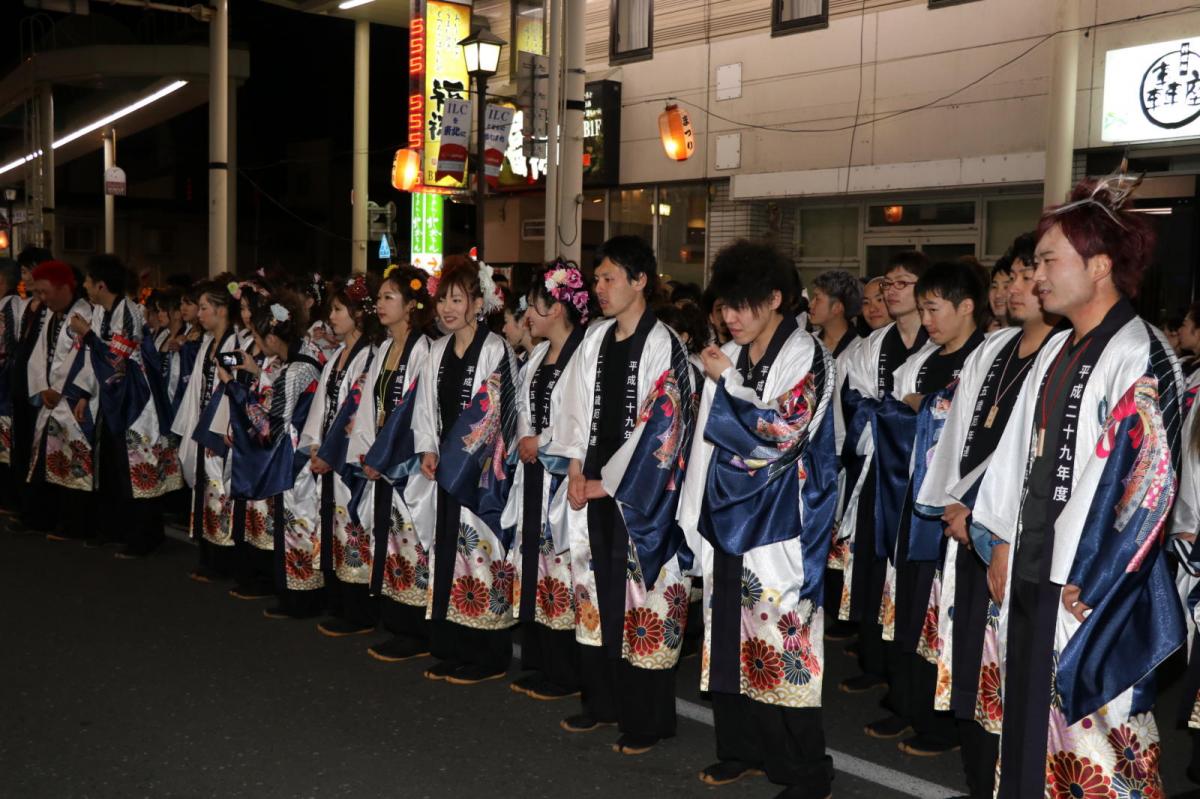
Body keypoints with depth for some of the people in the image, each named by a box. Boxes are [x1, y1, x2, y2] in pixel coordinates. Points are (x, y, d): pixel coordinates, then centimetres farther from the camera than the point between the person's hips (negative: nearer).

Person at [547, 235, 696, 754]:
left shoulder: (663, 347, -10)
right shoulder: (595, 340, 11)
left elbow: (660, 428, -13)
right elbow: (577, 410, 14)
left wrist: (605, 483, -11)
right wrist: (576, 471, 2)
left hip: (640, 496, -7)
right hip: (593, 490, 7)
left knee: (643, 603, -1)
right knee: (596, 598, 12)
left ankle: (646, 723, 10)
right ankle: (602, 703, 27)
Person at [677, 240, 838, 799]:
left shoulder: (805, 355, -7)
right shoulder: (731, 356, 12)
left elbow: (780, 432, -17)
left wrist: (725, 382, -12)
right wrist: (699, 510, 16)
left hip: (779, 523, -7)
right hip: (729, 516, 7)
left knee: (783, 645, -4)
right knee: (731, 636, 12)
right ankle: (743, 749, 27)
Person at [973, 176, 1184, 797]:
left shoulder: (1140, 358, -14)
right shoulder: (1055, 354, 12)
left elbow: (1145, 478, -19)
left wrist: (1082, 582, -16)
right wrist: (1000, 545, 12)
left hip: (1090, 588, -8)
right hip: (1031, 571, 8)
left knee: (1093, 721, 1)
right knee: (1028, 714, 16)